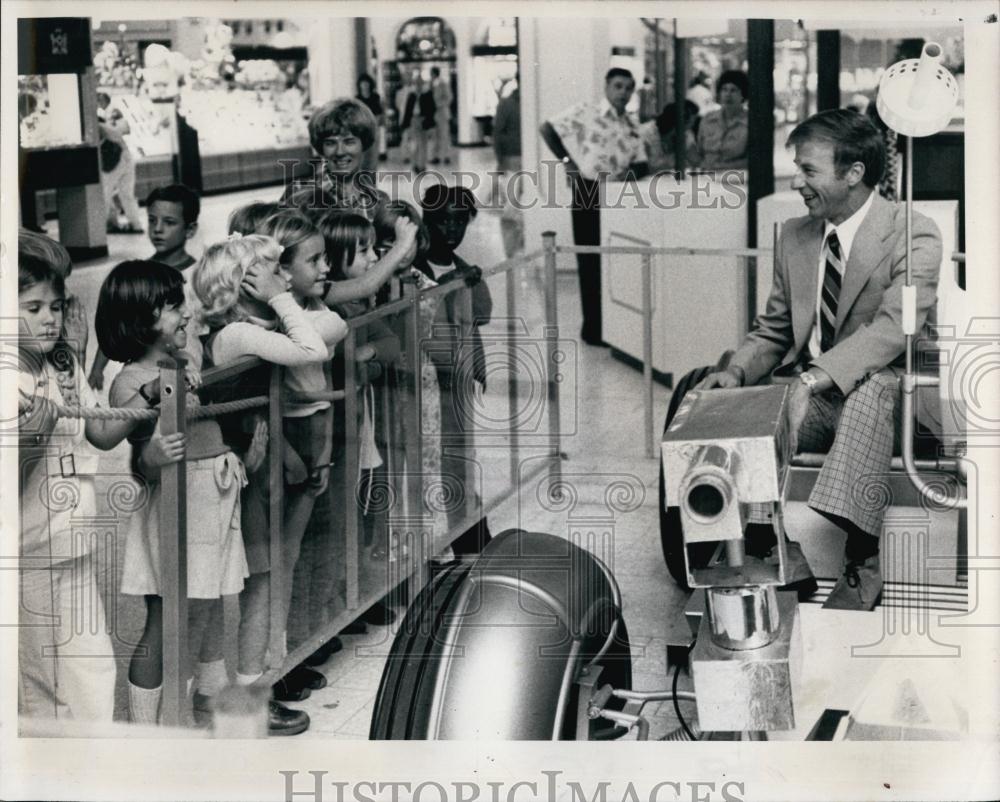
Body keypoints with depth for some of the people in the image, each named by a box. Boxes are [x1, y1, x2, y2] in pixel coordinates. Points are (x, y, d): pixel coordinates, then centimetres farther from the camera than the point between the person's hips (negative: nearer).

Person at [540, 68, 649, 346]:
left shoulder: (631, 124, 13)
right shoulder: (585, 112, -4)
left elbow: (641, 164, 11)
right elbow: (548, 129, -3)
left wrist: (628, 172, -11)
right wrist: (567, 160, -7)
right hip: (588, 193, -5)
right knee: (591, 260, 0)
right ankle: (593, 327, 6)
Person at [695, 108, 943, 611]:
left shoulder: (914, 236, -9)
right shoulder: (795, 237, 10)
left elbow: (893, 328, -23)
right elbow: (774, 331, 15)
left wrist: (815, 379, -36)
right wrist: (737, 371, -8)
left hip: (888, 394, -5)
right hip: (810, 398, 5)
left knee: (872, 390, -39)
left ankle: (862, 564, -41)